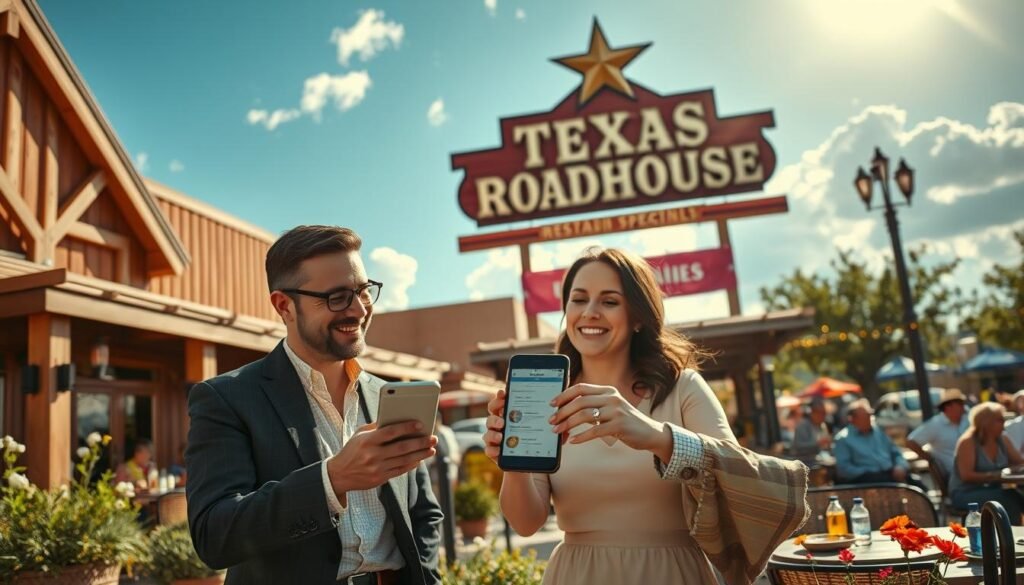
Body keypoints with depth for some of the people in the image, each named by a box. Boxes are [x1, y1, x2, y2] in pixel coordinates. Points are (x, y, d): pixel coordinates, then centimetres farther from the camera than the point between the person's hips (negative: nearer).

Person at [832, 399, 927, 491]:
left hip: (891, 473, 6)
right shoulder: (843, 439, 3)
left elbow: (896, 453, 24)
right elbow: (843, 467, -6)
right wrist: (868, 474, -15)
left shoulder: (878, 431, 21)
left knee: (915, 481, -22)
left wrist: (900, 467, 2)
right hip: (865, 477, -5)